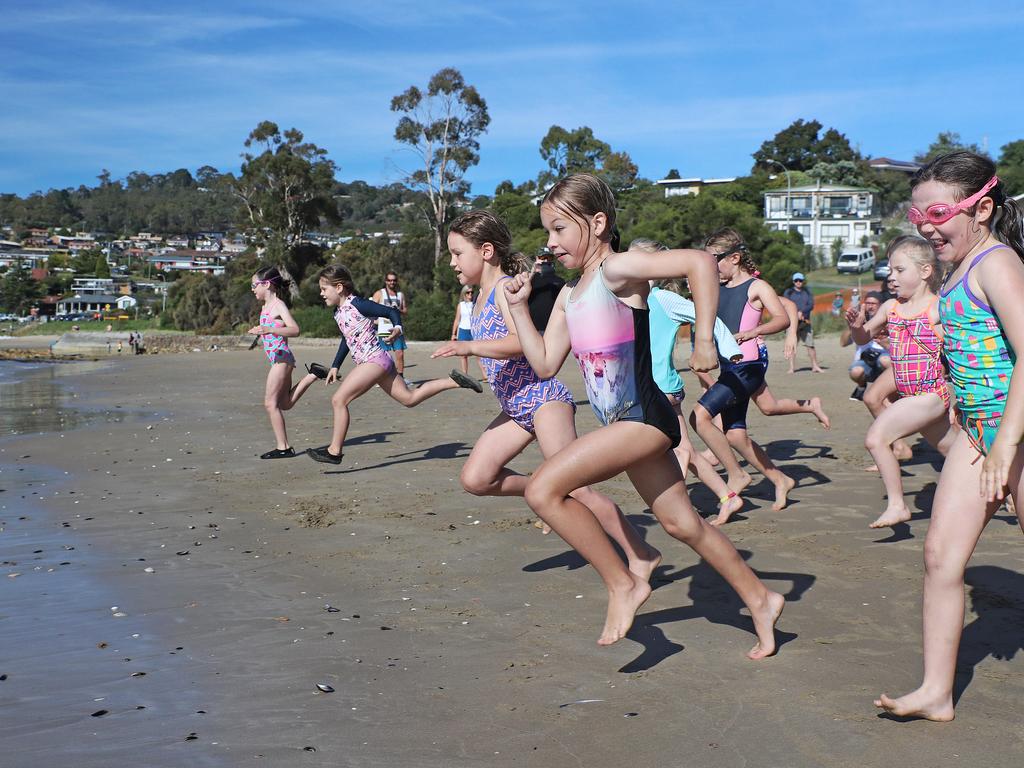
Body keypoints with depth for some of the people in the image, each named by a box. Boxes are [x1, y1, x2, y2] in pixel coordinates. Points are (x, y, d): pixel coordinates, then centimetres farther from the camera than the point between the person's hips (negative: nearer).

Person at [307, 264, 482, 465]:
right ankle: (454, 380, 16)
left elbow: (391, 311, -12)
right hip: (377, 362, 10)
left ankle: (334, 451, -6)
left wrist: (397, 328, -31)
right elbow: (346, 340, 27)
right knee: (410, 398, 14)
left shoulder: (356, 304, -13)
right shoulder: (339, 312, 13)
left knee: (339, 400, -12)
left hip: (374, 360, -10)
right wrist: (335, 366, 27)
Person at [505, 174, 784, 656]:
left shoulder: (616, 270, -13)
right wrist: (519, 307, 9)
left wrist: (704, 341, -24)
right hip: (624, 424, 10)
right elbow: (545, 364, 13)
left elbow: (699, 262, -25)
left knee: (543, 490, -16)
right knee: (681, 523, 16)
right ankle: (760, 601, 31)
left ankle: (623, 585, -3)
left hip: (643, 417, -10)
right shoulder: (569, 295, 13)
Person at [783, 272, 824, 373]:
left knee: (810, 345, 1)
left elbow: (811, 305, 1)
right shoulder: (788, 292, 8)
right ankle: (791, 367, -8)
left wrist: (801, 312, -14)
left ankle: (815, 366, 8)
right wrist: (796, 314, -16)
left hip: (806, 322, 2)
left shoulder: (807, 292, 14)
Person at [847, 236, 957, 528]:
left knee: (876, 438, -18)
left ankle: (897, 505, -8)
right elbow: (864, 338, 17)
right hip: (910, 395, 7)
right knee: (954, 451, 19)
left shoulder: (939, 308, -11)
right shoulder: (891, 307, 8)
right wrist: (857, 325, -3)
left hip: (931, 393, -7)